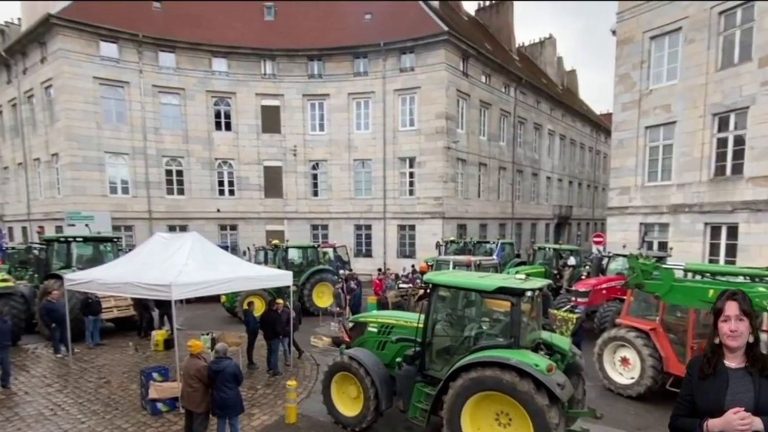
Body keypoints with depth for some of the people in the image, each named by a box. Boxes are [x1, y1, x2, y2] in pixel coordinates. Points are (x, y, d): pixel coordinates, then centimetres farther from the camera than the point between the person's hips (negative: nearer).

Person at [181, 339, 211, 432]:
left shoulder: (186, 361, 0)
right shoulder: (201, 365, -29)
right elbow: (209, 381, -19)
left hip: (187, 398, 9)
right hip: (199, 399, -9)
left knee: (189, 422, 23)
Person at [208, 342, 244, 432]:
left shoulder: (211, 366, -10)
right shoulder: (233, 365, -22)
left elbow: (209, 382, 3)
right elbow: (240, 381, -8)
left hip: (218, 400, 4)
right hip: (232, 399, -4)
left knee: (220, 423, 20)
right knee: (234, 424, 13)